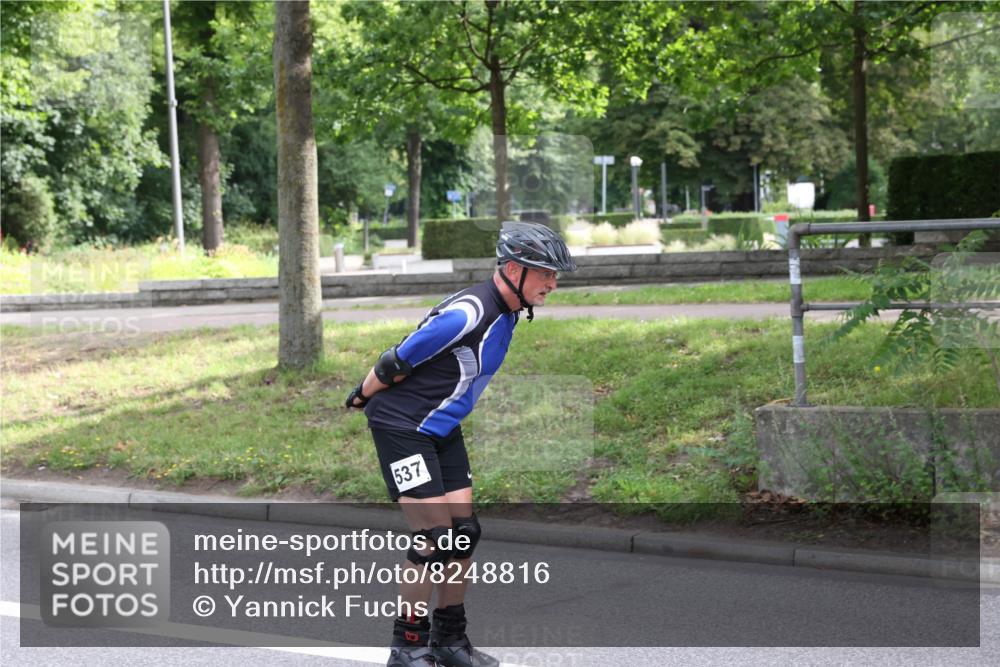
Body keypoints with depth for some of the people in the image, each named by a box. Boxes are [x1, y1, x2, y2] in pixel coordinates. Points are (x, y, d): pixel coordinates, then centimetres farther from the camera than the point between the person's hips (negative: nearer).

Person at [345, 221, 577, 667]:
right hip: (401, 427, -9)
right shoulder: (468, 314, -27)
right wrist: (361, 398, -3)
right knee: (433, 539, -11)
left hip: (442, 429, 9)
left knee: (463, 534, 7)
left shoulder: (507, 312, 3)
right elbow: (394, 364, -19)